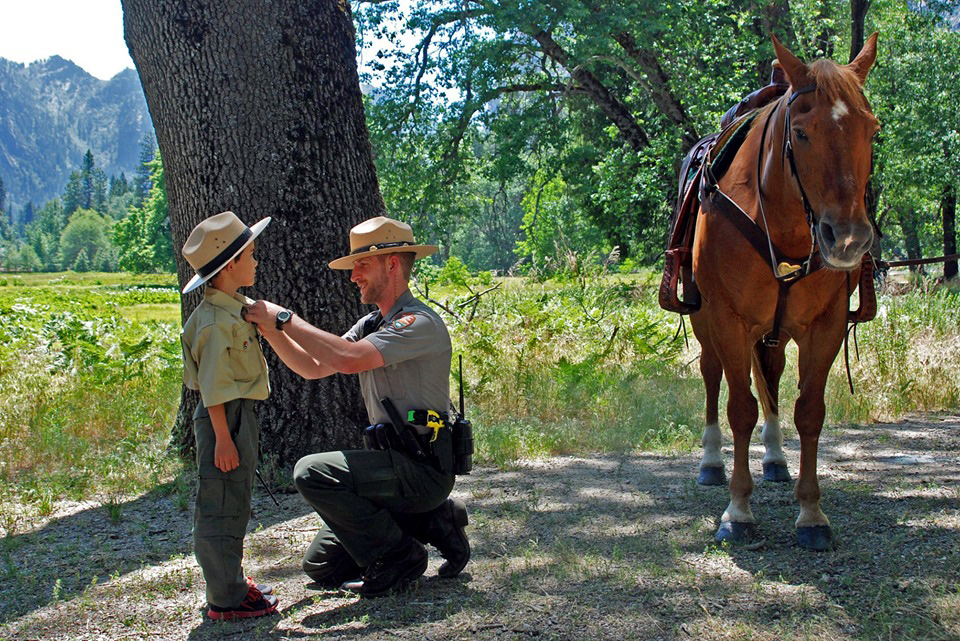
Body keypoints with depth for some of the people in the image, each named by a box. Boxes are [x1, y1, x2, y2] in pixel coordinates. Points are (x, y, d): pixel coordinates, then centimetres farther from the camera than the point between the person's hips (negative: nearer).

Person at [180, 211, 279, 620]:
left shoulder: (235, 308, 12)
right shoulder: (214, 320, -20)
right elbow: (213, 386, -21)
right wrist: (223, 437, -21)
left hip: (240, 415, 11)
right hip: (223, 418, -11)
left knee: (235, 506, 19)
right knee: (222, 507, -3)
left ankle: (232, 583, 30)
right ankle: (226, 599, 3)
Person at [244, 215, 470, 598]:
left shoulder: (419, 323, -17)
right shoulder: (371, 324, 13)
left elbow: (349, 359, -31)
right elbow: (313, 367, 14)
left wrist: (285, 318, -24)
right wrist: (270, 330, -1)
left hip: (423, 469, -9)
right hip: (396, 464, 9)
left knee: (313, 472, -25)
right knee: (322, 567, 9)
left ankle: (400, 556, -9)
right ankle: (435, 521, 15)